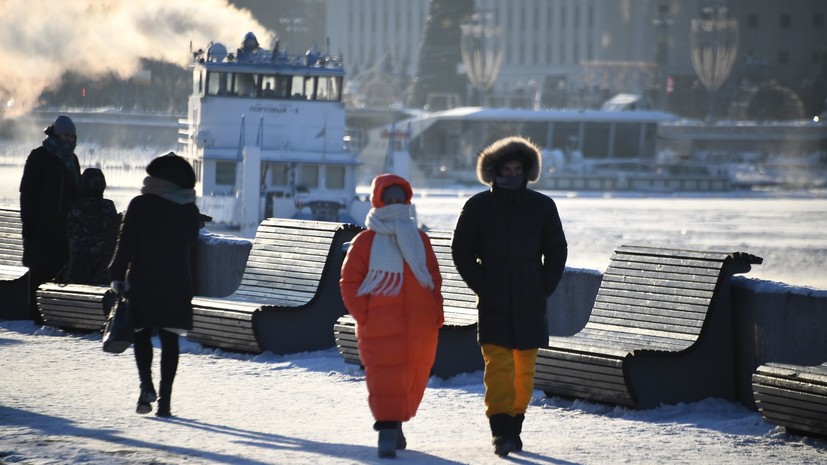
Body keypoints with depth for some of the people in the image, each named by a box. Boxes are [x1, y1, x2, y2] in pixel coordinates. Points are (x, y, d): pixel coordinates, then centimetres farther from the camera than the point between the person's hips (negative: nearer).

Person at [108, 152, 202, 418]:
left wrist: (117, 276, -4)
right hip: (178, 283, 2)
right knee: (170, 340, 5)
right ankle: (164, 400, 1)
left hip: (143, 279, -2)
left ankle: (146, 386, -12)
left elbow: (126, 244, -8)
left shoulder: (141, 205, -7)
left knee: (142, 334, 10)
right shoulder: (190, 211, 2)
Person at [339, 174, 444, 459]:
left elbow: (434, 279, 17)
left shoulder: (419, 240, 14)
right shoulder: (366, 241, 2)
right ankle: (387, 430, -12)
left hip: (420, 328, 4)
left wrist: (436, 313, 5)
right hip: (380, 327, -4)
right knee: (385, 377, -11)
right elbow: (350, 281, 2)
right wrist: (362, 315, -9)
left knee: (414, 378, 9)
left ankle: (396, 424, 25)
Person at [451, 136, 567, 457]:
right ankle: (501, 432, -16)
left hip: (530, 306, 2)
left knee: (524, 369, 5)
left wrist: (544, 288, 1)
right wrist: (481, 286, -3)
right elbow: (461, 251, 8)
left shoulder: (542, 206, 6)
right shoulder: (478, 207, 3)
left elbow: (557, 250, 12)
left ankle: (514, 425, 17)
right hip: (493, 304, -2)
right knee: (498, 365, -12)